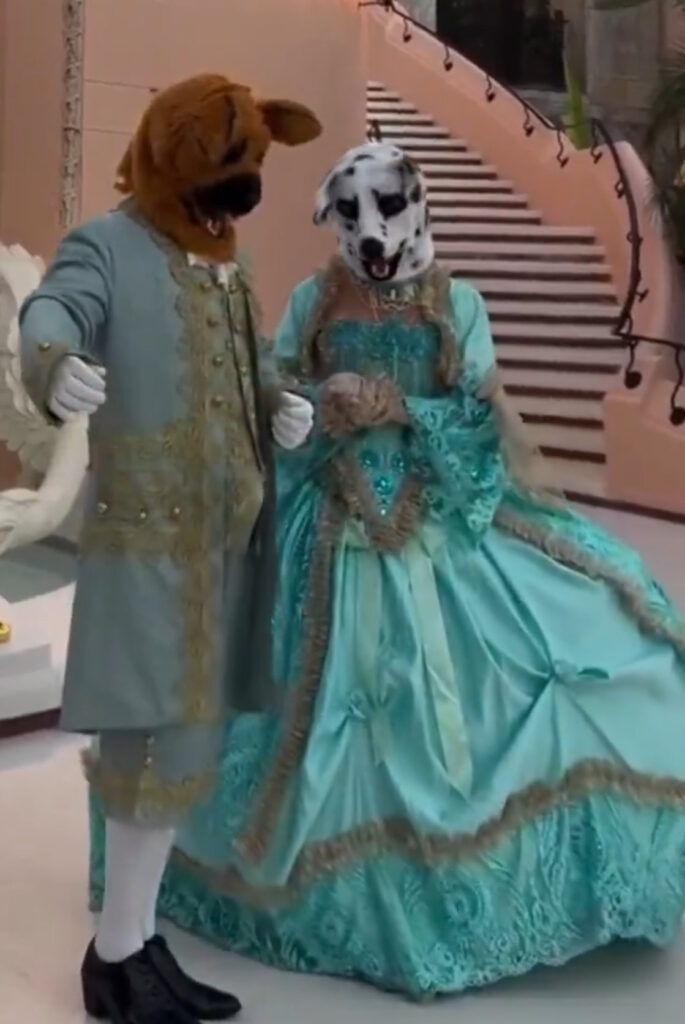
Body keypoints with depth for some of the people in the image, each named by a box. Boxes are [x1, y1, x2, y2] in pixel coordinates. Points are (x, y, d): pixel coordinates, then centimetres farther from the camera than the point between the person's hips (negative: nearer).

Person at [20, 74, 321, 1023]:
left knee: (179, 738, 11)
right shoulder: (109, 244, -7)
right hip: (149, 530, -8)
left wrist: (282, 404, -2)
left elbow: (253, 364, 21)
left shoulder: (227, 264, 18)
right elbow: (52, 312, -26)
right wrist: (56, 367, -49)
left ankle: (136, 942, 23)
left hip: (224, 532, 8)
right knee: (163, 738, -8)